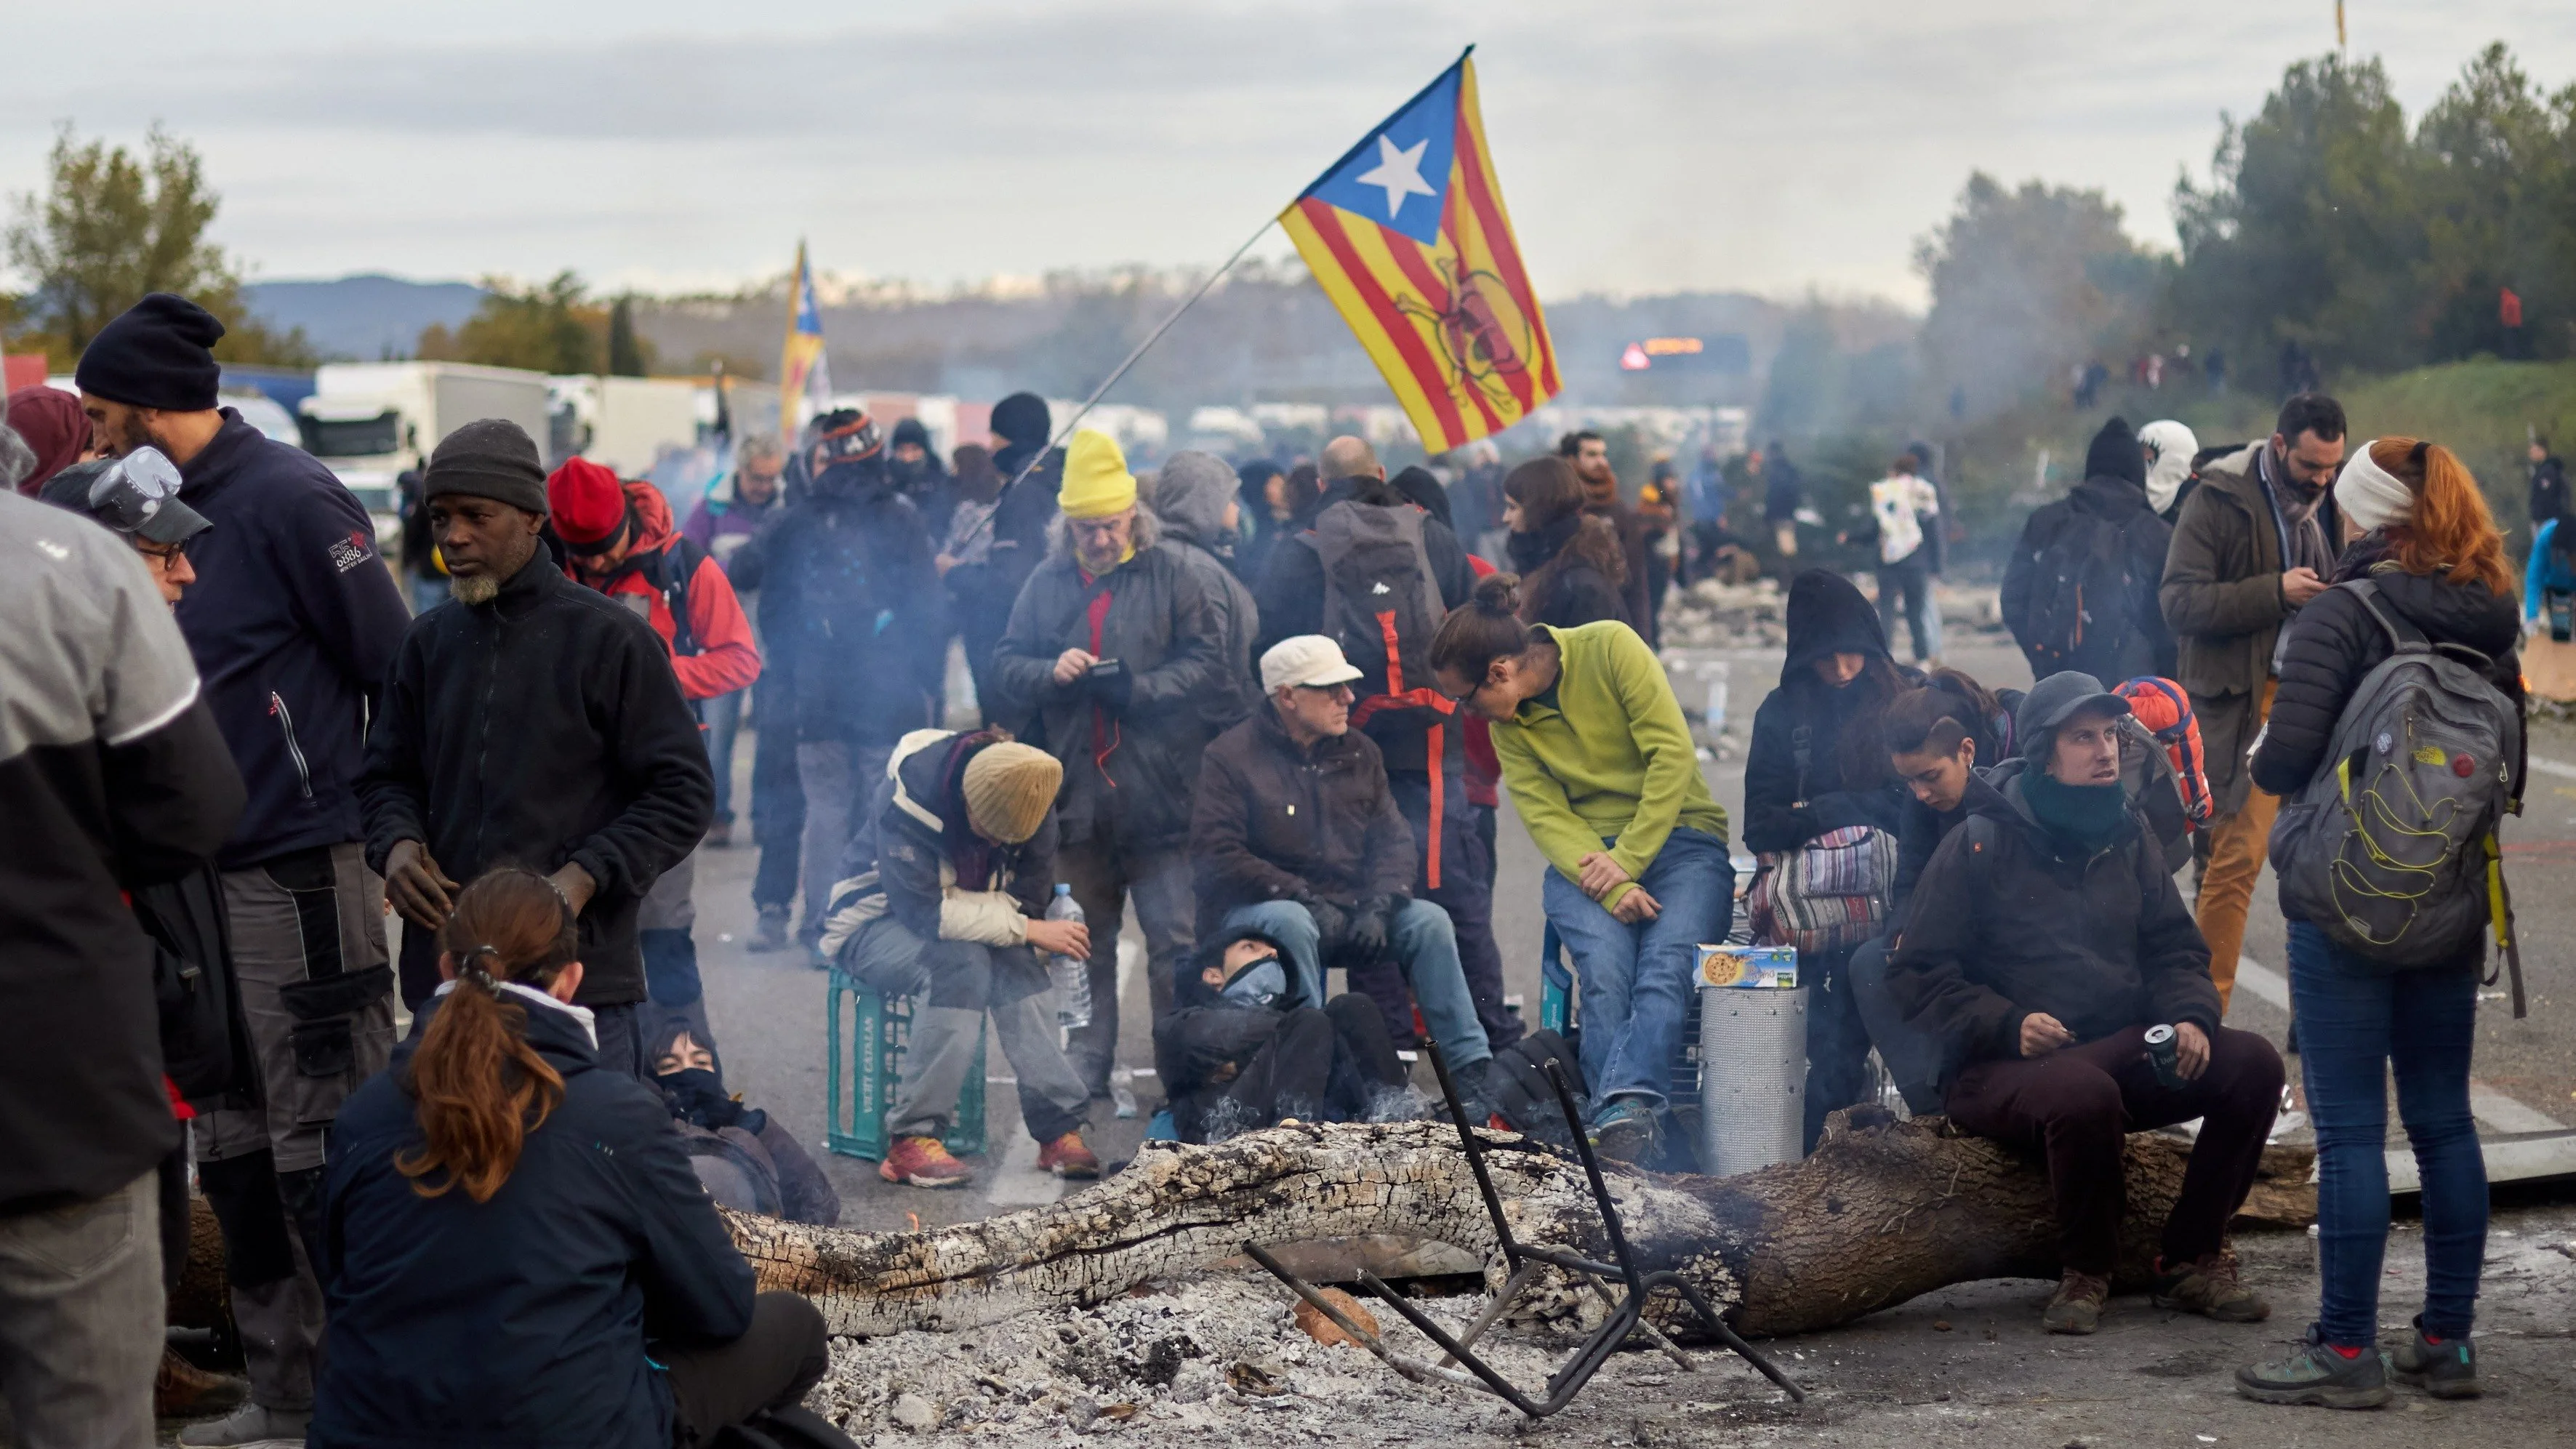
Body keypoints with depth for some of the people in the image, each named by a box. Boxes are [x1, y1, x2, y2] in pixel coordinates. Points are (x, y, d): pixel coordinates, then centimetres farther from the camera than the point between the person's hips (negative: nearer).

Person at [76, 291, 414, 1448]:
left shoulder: (287, 498, -13)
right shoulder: (175, 512, 12)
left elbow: (397, 669, -12)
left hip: (303, 876, -9)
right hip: (212, 876, 9)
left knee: (322, 1153, -5)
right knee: (237, 1152, 12)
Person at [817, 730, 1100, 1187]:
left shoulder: (1030, 800, -13)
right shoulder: (908, 793, -31)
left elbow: (1025, 904, -7)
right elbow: (924, 912, -34)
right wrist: (1027, 929, -33)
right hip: (877, 924, -5)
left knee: (1016, 963, -29)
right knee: (961, 960, -35)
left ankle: (1059, 1127, -28)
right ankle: (912, 1140, -33)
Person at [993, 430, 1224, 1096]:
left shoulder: (1172, 575, 1)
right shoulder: (1046, 584, 10)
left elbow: (1207, 664, -4)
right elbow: (1006, 667, 10)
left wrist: (1138, 689, -16)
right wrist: (1051, 672, -10)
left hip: (1160, 792, -3)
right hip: (1076, 795, 3)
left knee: (1175, 941, -3)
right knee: (1084, 944, 12)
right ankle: (1084, 1070, 20)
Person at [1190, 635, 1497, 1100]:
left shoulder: (1359, 751, 12)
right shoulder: (1230, 756, -6)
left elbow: (1393, 837, 8)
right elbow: (1216, 855, -15)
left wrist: (1378, 904, -12)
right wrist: (1305, 897, -20)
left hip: (1344, 908, 5)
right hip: (1253, 909, -5)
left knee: (1429, 920, -15)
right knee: (1290, 922, -38)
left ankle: (1474, 1072, -17)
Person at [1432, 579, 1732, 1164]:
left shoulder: (1610, 648, -7)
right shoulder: (1507, 723, 7)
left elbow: (1673, 753, -11)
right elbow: (1545, 814, -4)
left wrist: (1627, 859, -16)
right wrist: (1612, 889, -21)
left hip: (1679, 837, -3)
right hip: (1586, 854, 3)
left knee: (1666, 963, -31)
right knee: (1605, 966, -29)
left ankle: (1624, 1109, -49)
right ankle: (1634, 1117, -41)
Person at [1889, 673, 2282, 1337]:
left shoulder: (2126, 836, 12)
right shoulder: (1980, 845, -4)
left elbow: (2174, 949, 17)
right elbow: (1917, 973, -6)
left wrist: (2190, 1017, -5)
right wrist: (2008, 1025, -20)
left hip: (2124, 1046, 6)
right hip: (2003, 1067, -6)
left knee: (2252, 1063, -17)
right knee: (2085, 1094, -39)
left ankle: (2190, 1261, -5)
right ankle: (2085, 1272, -12)